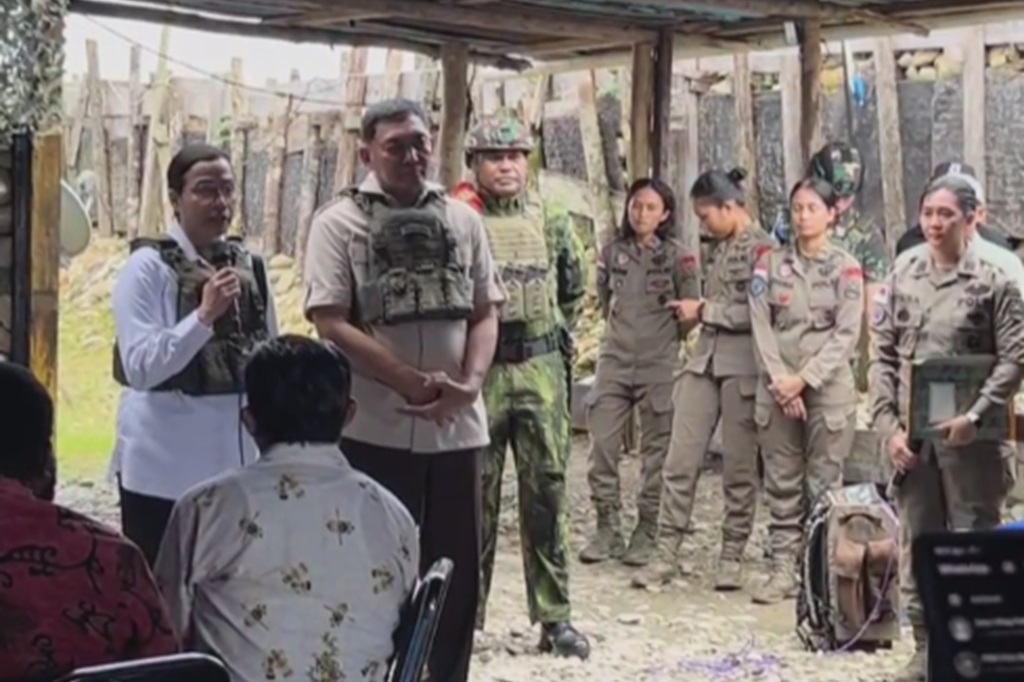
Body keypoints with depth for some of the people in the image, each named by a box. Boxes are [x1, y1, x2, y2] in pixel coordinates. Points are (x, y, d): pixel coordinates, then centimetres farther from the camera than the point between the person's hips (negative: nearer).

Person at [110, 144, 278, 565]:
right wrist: (204, 314, -27)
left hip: (238, 461, 6)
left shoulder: (249, 267, 7)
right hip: (164, 467, -5)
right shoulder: (148, 267, -10)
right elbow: (140, 367, -19)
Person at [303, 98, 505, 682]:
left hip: (458, 426, 4)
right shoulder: (339, 222, -3)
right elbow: (331, 323, -10)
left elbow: (486, 312, 9)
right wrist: (415, 382, -16)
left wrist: (469, 383, -10)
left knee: (458, 573, 11)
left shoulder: (462, 220, 9)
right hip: (375, 428, -4)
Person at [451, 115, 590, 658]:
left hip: (541, 370, 3)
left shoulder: (552, 222, 8)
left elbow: (573, 290, 21)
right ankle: (463, 611, 13)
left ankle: (554, 617, 11)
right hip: (476, 371, -3)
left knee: (546, 492, 5)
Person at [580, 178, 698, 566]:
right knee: (602, 444, -3)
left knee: (656, 452, 2)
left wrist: (664, 342, 7)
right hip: (614, 362, 3)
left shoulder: (677, 257, -2)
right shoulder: (612, 253, 8)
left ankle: (645, 533, 10)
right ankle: (607, 528, 7)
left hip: (659, 366, -3)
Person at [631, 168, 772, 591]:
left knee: (739, 468, 3)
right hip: (704, 360, 7)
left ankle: (732, 557, 13)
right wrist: (697, 312, 9)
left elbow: (757, 314, -15)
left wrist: (704, 310, -9)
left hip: (741, 366, -7)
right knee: (680, 461, 1)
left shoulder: (762, 248, -8)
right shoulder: (721, 248, 16)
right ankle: (667, 554, 5)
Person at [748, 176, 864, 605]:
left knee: (824, 484, 0)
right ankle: (782, 569, 9)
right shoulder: (771, 263, 8)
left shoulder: (846, 268, 1)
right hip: (777, 387, 2)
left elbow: (846, 335, -4)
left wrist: (804, 379, -12)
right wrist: (780, 379, -9)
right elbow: (761, 325, 2)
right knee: (781, 484, 5)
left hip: (828, 388, -2)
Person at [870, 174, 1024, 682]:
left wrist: (974, 416, -18)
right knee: (916, 544, 10)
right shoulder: (902, 279, 9)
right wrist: (888, 426, -3)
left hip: (967, 436, -4)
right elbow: (882, 357, 7)